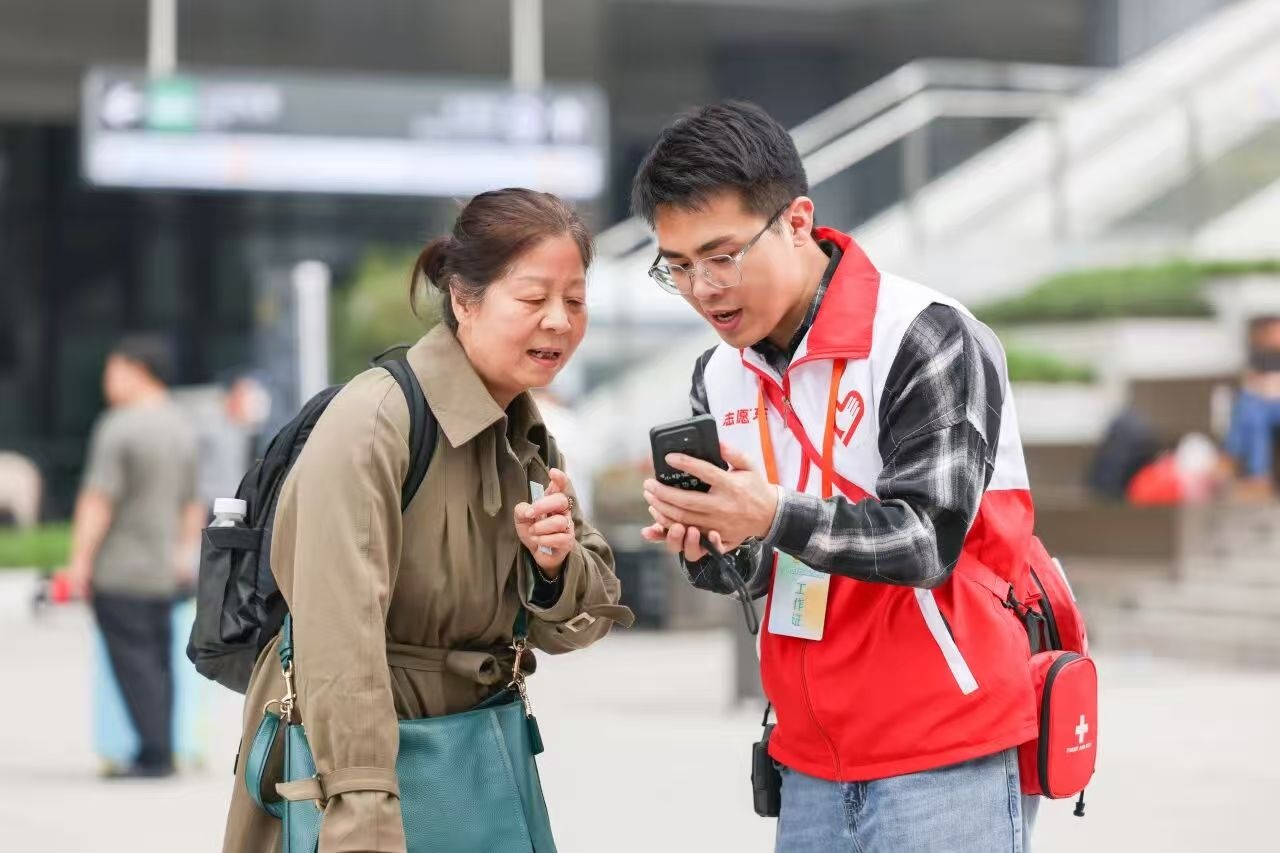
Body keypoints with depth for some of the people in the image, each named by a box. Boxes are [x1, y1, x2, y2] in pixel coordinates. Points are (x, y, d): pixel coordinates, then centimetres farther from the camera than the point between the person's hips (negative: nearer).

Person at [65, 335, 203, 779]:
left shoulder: (118, 428, -13)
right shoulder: (183, 429, 11)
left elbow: (98, 501, -16)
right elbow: (193, 503, 17)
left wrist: (81, 560, -14)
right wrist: (186, 551, 26)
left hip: (119, 571, -7)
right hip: (164, 572, 7)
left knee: (134, 663, -5)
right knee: (159, 661, 11)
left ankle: (153, 754, -7)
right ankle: (162, 753, 12)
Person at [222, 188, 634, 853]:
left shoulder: (528, 436, 5)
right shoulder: (374, 424, -20)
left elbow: (589, 614, 9)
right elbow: (343, 649, -27)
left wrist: (554, 566, -13)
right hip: (344, 757, -7)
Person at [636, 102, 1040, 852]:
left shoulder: (926, 341, -13)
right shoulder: (721, 377, 8)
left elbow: (927, 542, -19)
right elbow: (747, 572, 12)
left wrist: (776, 517, -33)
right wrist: (709, 545, -11)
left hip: (948, 759, -6)